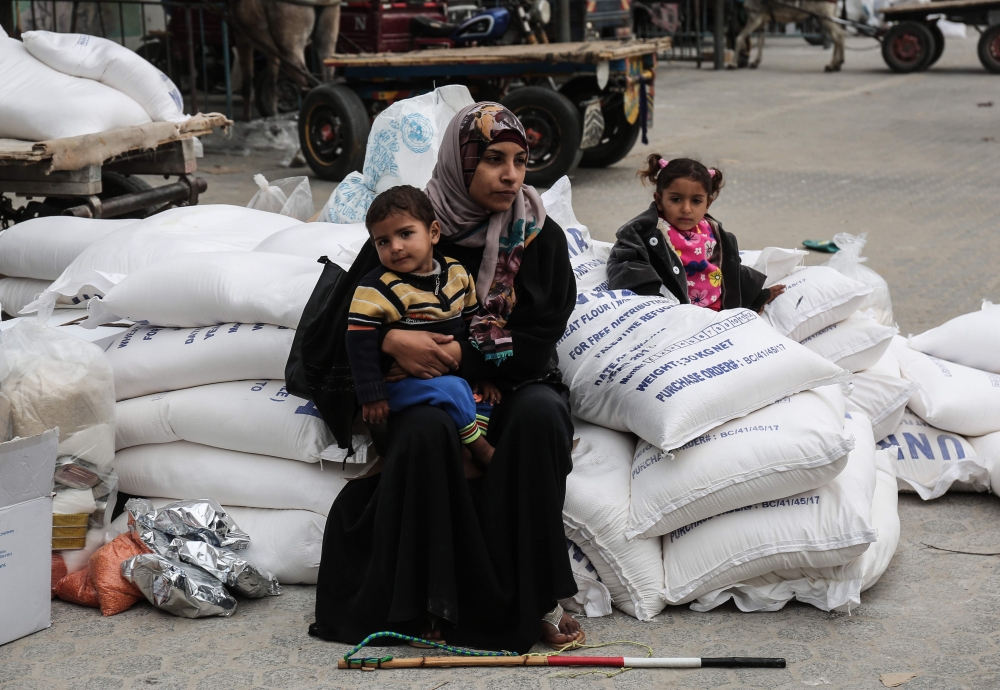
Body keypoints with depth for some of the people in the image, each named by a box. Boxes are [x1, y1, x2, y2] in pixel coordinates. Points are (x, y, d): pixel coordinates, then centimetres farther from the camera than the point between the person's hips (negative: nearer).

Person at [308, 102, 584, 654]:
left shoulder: (541, 238, 0)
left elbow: (538, 343, -6)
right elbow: (343, 316, -4)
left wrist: (459, 353, -19)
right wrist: (389, 339, -25)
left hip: (513, 386, 1)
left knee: (540, 413, -32)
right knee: (425, 430, -35)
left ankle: (536, 599, -25)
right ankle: (431, 603, -22)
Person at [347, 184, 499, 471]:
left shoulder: (457, 273, 1)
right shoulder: (378, 287, -18)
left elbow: (475, 326, 12)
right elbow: (359, 340, -22)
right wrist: (372, 394, -25)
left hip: (454, 371, 7)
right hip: (402, 382, -7)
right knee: (452, 390, -27)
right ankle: (480, 447, -7)